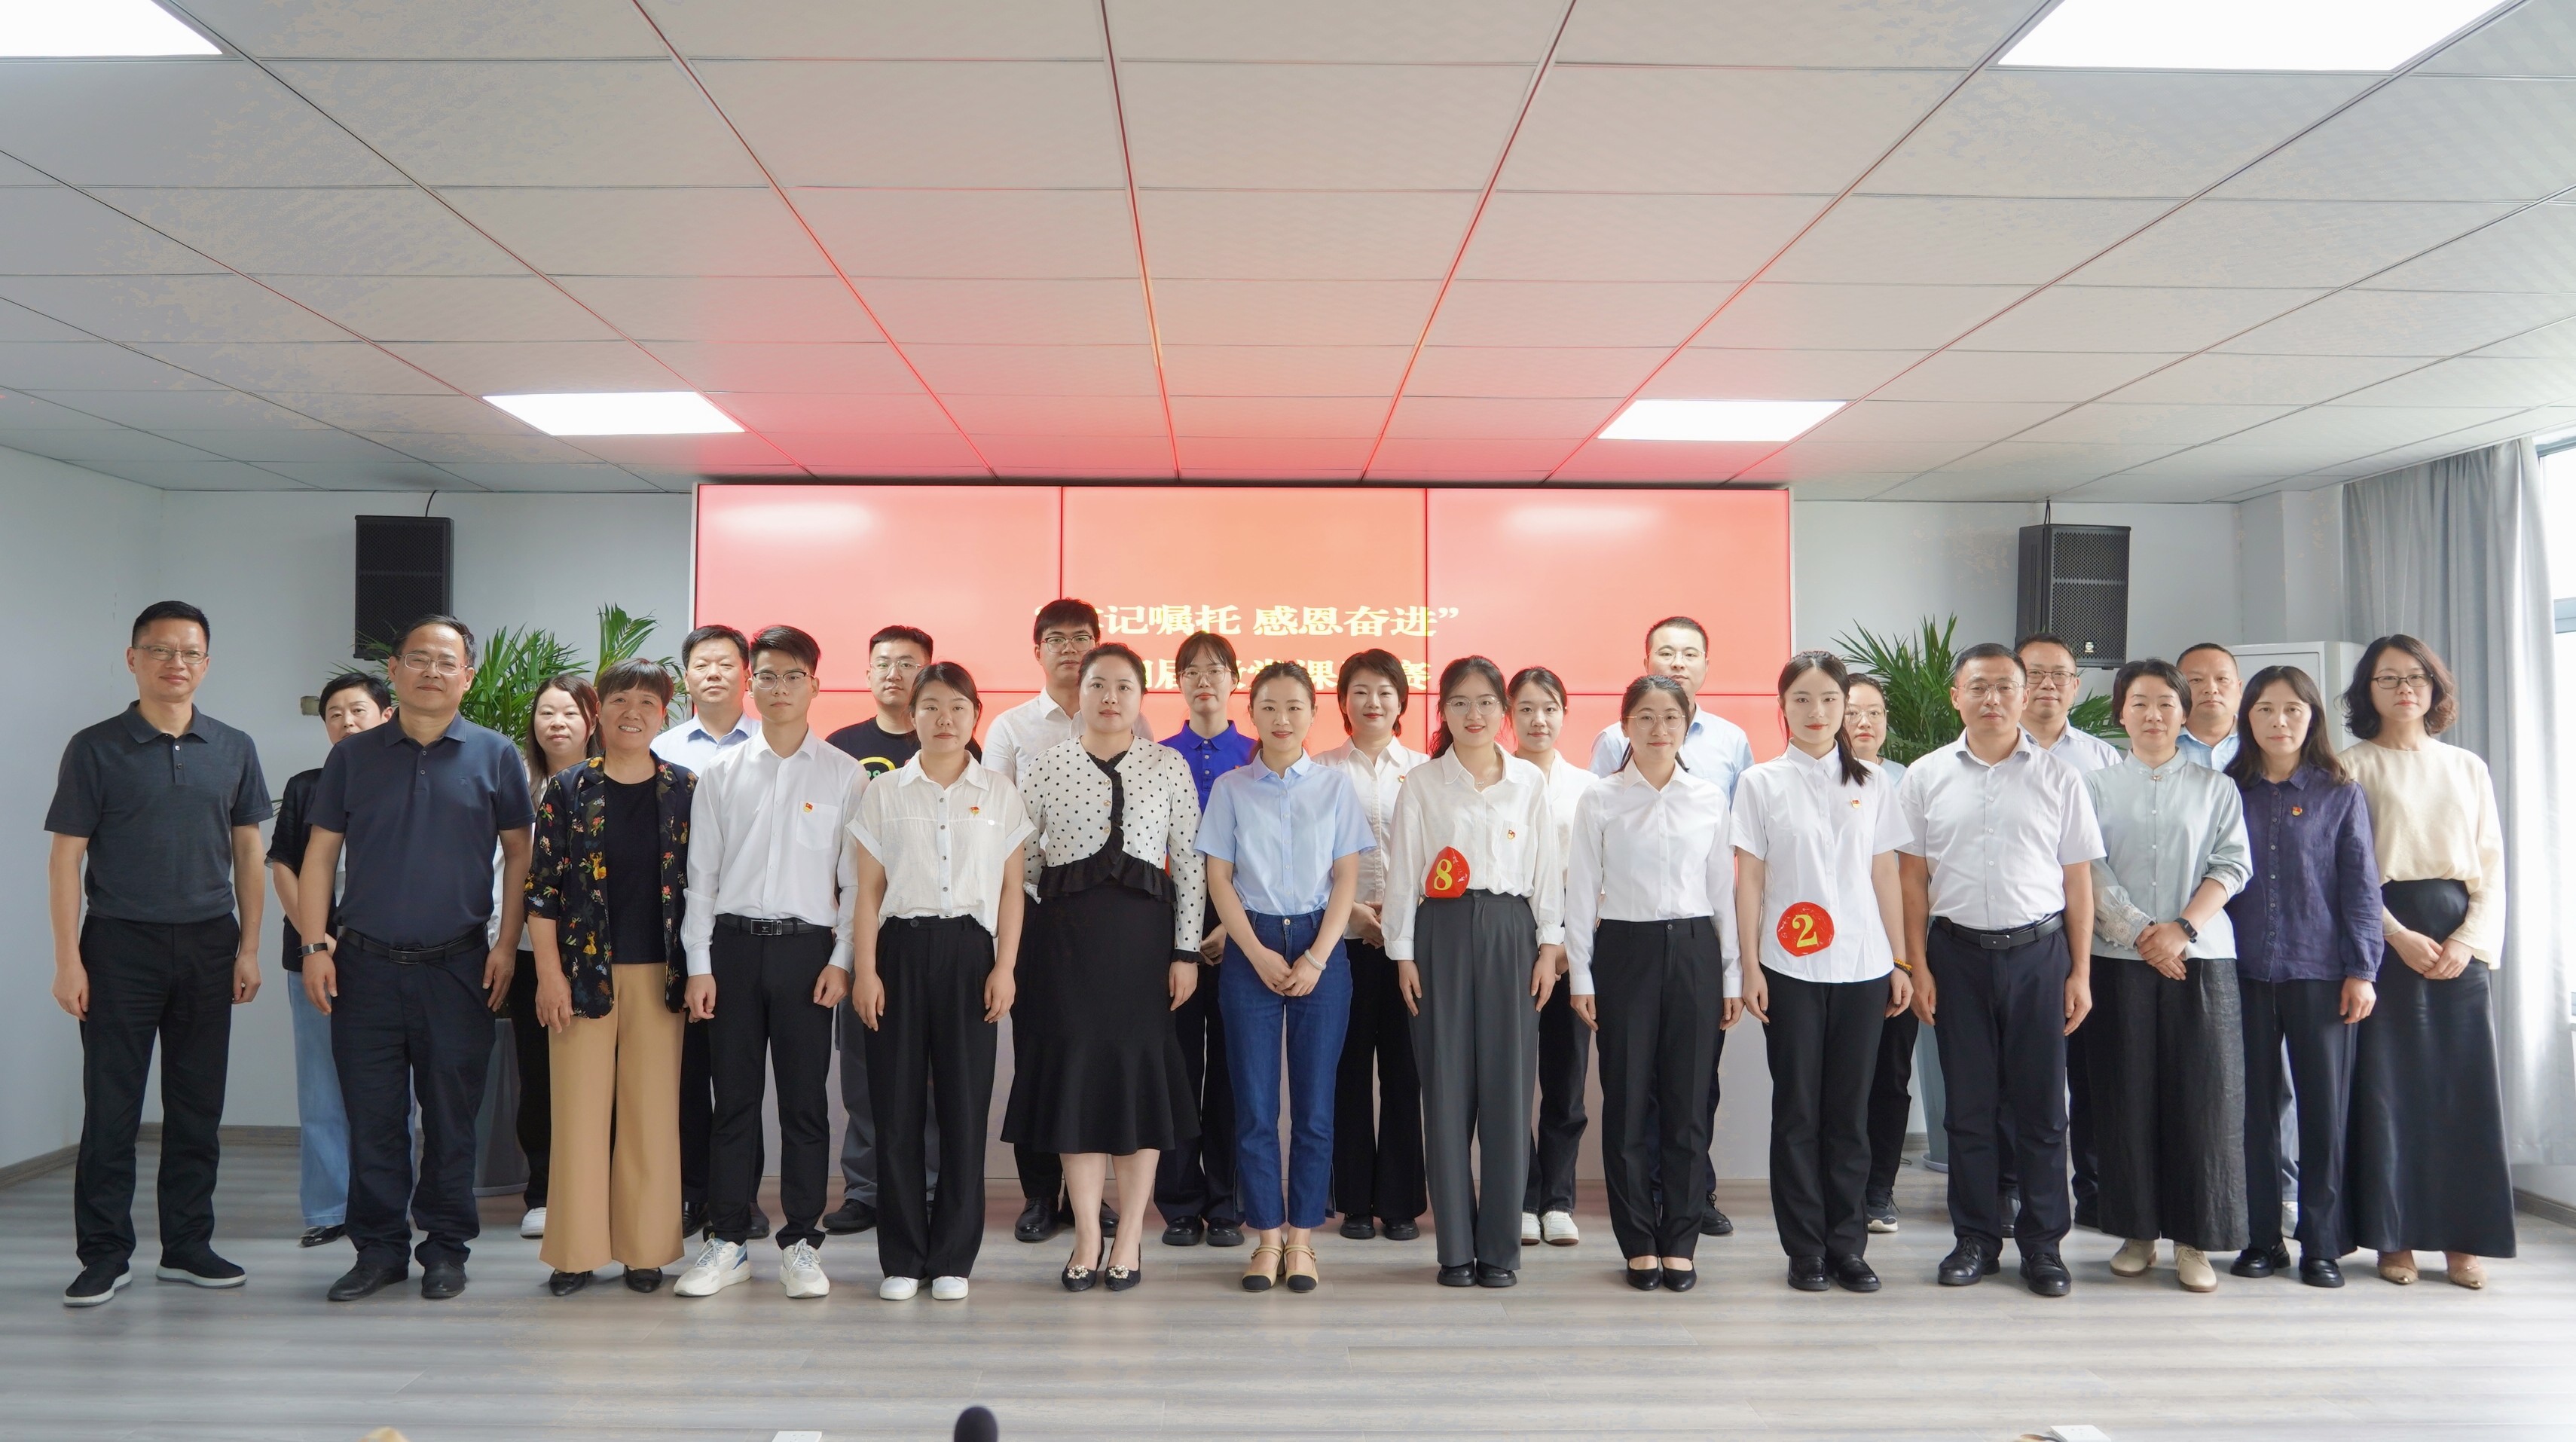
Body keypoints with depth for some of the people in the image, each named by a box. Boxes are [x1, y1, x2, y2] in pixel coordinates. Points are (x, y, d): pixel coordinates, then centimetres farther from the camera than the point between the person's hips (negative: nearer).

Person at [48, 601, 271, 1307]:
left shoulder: (233, 750, 8)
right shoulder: (96, 748, -1)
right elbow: (67, 856, -2)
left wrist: (248, 946, 5)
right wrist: (67, 958, -8)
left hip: (208, 946, 3)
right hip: (120, 944, -3)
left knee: (198, 1105, 8)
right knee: (111, 1107, 1)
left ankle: (187, 1244, 18)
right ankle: (104, 1254, 11)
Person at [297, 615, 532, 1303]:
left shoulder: (495, 755, 4)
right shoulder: (354, 756, 8)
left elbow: (520, 853, 5)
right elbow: (319, 855, 9)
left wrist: (506, 942, -2)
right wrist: (315, 945, 0)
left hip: (458, 964, -1)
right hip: (365, 963, 1)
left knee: (452, 1115, 5)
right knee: (372, 1116, 5)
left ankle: (446, 1247, 17)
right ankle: (379, 1248, 17)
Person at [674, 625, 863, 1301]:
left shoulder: (845, 775, 3)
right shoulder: (720, 773, 8)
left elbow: (855, 877, 1)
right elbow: (702, 873, 7)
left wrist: (842, 959, -6)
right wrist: (699, 964, 1)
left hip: (806, 946, -1)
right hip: (732, 942, 2)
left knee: (804, 1100, 4)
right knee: (733, 1098, 7)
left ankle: (801, 1244, 14)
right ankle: (726, 1243, 17)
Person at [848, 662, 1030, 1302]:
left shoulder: (1000, 795, 8)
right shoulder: (884, 793, 7)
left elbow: (1011, 889, 7)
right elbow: (869, 890, 6)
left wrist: (1005, 965, -2)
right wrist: (864, 969, -2)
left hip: (968, 948, 0)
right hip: (901, 947, 0)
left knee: (964, 1104, 1)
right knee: (898, 1106, 1)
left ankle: (953, 1258, 11)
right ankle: (902, 1258, 12)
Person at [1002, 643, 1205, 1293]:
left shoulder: (1169, 766, 5)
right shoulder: (1044, 766, 5)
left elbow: (1191, 862, 2)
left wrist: (1186, 951, -2)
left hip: (1144, 930, 0)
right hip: (1066, 933, 0)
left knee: (1140, 1069, 1)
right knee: (1074, 1068, 0)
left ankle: (1129, 1239, 12)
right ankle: (1087, 1238, 11)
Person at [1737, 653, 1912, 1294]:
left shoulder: (1870, 784, 9)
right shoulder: (1761, 783, 2)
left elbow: (1886, 876, 9)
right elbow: (1749, 879, 1)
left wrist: (1900, 962, 6)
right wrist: (1750, 966, -4)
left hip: (1863, 968, 2)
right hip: (1790, 970, -2)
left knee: (1850, 1109, 6)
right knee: (1798, 1110, 3)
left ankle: (1848, 1245, 16)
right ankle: (1806, 1248, 12)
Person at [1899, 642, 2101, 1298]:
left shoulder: (2058, 778, 3)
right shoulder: (1925, 777, 4)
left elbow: (2078, 880, 4)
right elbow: (1911, 879, 4)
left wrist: (2081, 972, 1)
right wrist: (1917, 967, -1)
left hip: (2039, 950, 0)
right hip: (1958, 952, 1)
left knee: (2040, 1105, 5)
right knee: (1969, 1105, 8)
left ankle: (2042, 1243, 17)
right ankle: (1976, 1238, 19)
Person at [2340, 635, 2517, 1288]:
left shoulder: (2468, 768, 14)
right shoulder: (2355, 767, 4)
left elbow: (2492, 866, 9)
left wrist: (2470, 938, -6)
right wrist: (2400, 935, -14)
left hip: (2462, 935, 3)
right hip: (2384, 934, -3)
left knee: (2466, 1082, 0)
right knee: (2387, 1082, -3)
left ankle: (2463, 1237, 7)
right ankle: (2394, 1236, 4)